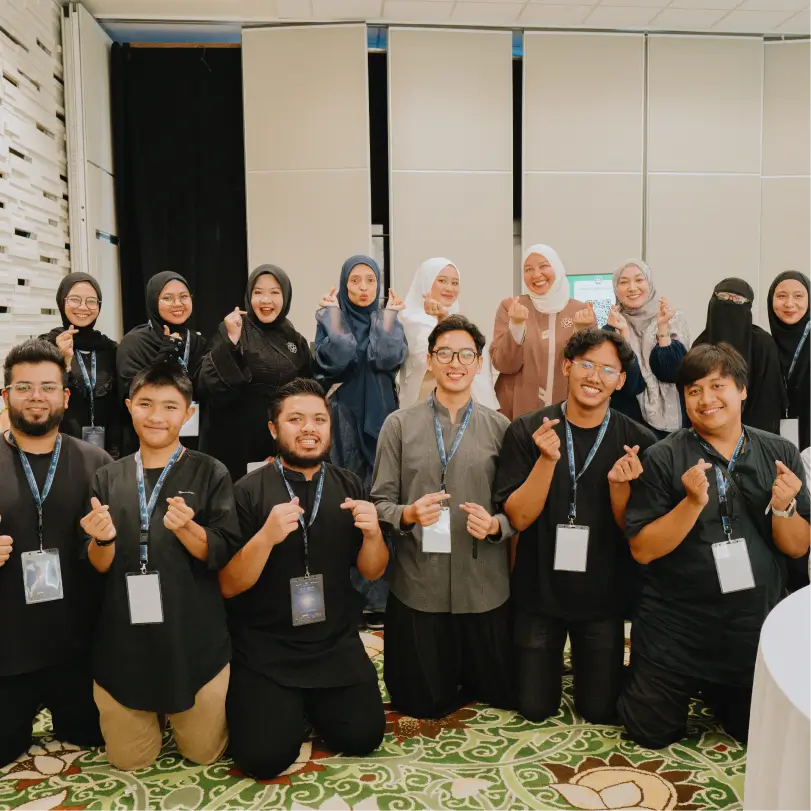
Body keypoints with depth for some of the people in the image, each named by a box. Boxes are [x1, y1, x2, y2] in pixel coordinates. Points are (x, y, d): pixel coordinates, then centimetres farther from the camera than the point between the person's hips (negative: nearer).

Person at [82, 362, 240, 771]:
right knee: (128, 760, 13)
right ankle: (153, 712, 42)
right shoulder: (108, 478, 3)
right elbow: (97, 567, 4)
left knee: (204, 752, 11)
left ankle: (177, 711, 41)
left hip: (194, 636, -2)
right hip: (122, 637, 3)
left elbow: (225, 555, -9)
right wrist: (103, 540, -18)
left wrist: (186, 529, -27)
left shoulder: (210, 473, -6)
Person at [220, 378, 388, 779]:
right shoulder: (248, 491, -10)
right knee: (265, 756, -14)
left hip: (336, 644, 3)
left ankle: (310, 700, 23)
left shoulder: (349, 485, 1)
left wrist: (372, 534, -18)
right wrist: (266, 537, -29)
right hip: (264, 648, -3)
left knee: (363, 736, -7)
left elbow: (371, 571, 4)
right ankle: (287, 706, 19)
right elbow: (228, 586, -11)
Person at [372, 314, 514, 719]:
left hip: (484, 587, 1)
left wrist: (495, 525, -19)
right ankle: (442, 672, 45)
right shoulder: (399, 424, -1)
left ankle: (464, 674, 46)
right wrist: (407, 515, -21)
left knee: (501, 694, 15)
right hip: (417, 586, -1)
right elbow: (380, 502, 0)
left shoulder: (500, 427, 0)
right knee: (422, 703, 12)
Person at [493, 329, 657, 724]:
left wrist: (619, 484, -25)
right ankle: (554, 658, 41)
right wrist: (547, 460, -28)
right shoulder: (527, 432, -11)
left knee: (600, 710, 11)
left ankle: (586, 659, 42)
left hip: (603, 595, 1)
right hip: (539, 591, 0)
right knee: (534, 708, 11)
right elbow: (519, 517, -13)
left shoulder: (637, 442, -9)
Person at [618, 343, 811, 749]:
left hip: (756, 625, 3)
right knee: (652, 733, 10)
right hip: (674, 628, -3)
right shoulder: (662, 459, -13)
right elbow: (641, 549, -15)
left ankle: (711, 688, 47)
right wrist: (692, 503, -28)